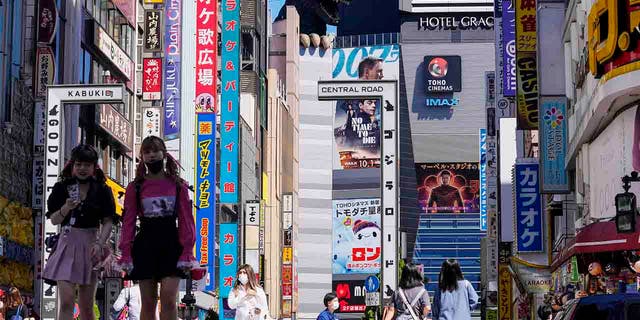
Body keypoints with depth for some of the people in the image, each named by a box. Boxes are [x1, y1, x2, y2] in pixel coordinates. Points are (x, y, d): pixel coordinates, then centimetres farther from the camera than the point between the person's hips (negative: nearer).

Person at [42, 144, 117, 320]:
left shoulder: (102, 190, 3)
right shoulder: (61, 188, 4)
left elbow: (108, 221, -2)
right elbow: (54, 220, 3)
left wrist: (99, 243, -18)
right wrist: (65, 208, -18)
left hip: (90, 246, 1)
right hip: (67, 244, -1)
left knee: (87, 305, 7)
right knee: (66, 300, -15)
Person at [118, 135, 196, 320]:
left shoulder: (178, 185, 5)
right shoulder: (135, 187, 7)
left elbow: (186, 220, 2)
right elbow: (128, 221, 4)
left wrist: (187, 252, -7)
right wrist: (126, 253, -4)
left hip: (171, 244, -1)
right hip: (145, 246, 1)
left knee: (168, 299, -11)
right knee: (148, 302, 4)